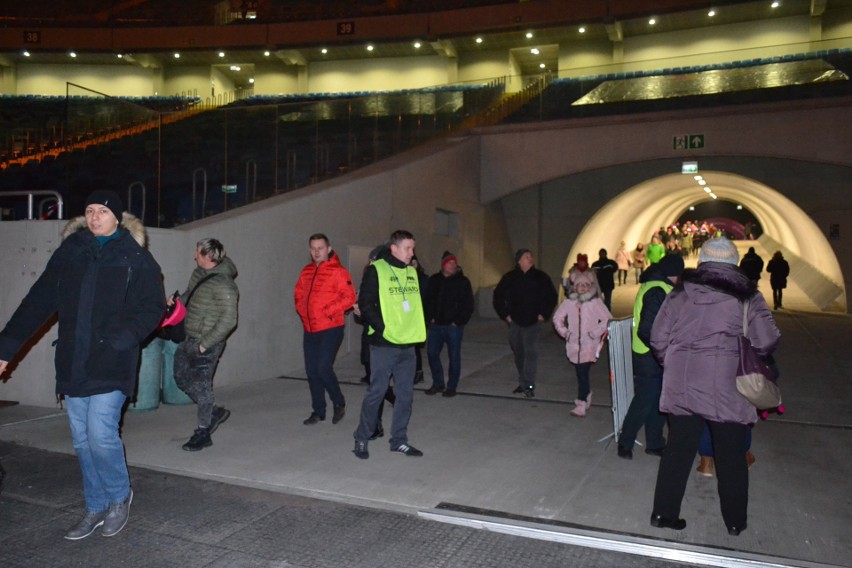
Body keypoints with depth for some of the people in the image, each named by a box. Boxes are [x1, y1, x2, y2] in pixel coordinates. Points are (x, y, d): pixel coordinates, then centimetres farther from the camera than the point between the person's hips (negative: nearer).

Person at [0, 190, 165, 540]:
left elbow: (152, 308, -5)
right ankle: (96, 508, 26)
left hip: (112, 365, -4)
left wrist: (121, 340, -19)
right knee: (82, 441, 10)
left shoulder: (136, 257, -1)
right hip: (73, 364, 5)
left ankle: (120, 496, 17)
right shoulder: (69, 252, 11)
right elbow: (38, 302, 11)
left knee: (100, 435, -10)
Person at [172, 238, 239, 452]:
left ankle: (203, 434, 14)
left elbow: (228, 320, -22)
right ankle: (215, 412, 29)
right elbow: (189, 294, 26)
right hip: (190, 340, 9)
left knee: (201, 386, -2)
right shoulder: (199, 274, 8)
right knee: (181, 378, 15)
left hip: (207, 344, -9)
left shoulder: (223, 284, -19)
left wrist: (205, 343, -20)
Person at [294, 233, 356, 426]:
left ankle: (339, 403, 12)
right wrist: (302, 310, 5)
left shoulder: (338, 271, -9)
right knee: (311, 371, 9)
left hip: (330, 329, -7)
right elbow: (298, 294, 22)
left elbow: (349, 297, -15)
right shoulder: (306, 272, 12)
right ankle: (318, 411, 22)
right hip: (310, 329, 7)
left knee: (323, 368, -12)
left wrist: (326, 311, -17)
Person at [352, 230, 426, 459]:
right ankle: (361, 439, 17)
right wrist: (383, 328, -17)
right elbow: (365, 304, -12)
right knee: (376, 391, 0)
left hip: (408, 344, 6)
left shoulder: (412, 272, 12)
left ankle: (399, 440, 24)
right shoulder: (376, 270, -8)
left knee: (406, 394, 11)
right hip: (384, 345, -6)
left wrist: (418, 327, 10)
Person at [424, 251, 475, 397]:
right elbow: (428, 301, 14)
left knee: (454, 356, 2)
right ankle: (437, 383, 20)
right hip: (436, 325, 4)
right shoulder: (434, 280, 8)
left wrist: (459, 322, -8)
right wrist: (430, 318, 3)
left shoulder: (462, 281, -2)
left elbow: (468, 305, -2)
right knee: (432, 353, 5)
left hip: (454, 326, -3)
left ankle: (452, 386, 14)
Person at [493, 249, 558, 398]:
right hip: (515, 322, 2)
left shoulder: (540, 277, -1)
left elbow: (552, 296, 8)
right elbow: (497, 297, 11)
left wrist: (543, 314, 1)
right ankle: (522, 383, 22)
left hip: (533, 323, -2)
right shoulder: (509, 278, 2)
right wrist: (505, 315, 6)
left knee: (531, 352, -12)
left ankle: (529, 385, -10)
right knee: (518, 353, 9)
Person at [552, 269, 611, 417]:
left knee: (583, 374, -10)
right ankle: (587, 397, 35)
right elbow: (557, 317, 15)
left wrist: (595, 333, -9)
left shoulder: (595, 302, -6)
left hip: (589, 345, -4)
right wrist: (564, 331, 5)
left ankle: (581, 405, -6)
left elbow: (607, 319, -6)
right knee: (581, 373, 13)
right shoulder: (569, 302, 3)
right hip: (574, 345, 4)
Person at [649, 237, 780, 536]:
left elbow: (658, 339, 1)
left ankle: (664, 512, 18)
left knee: (678, 449, 12)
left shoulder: (680, 293, 2)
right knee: (731, 456, 13)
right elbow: (766, 343, -6)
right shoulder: (747, 297, -3)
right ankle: (735, 521, 27)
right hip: (727, 390, -2)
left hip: (682, 387, 2)